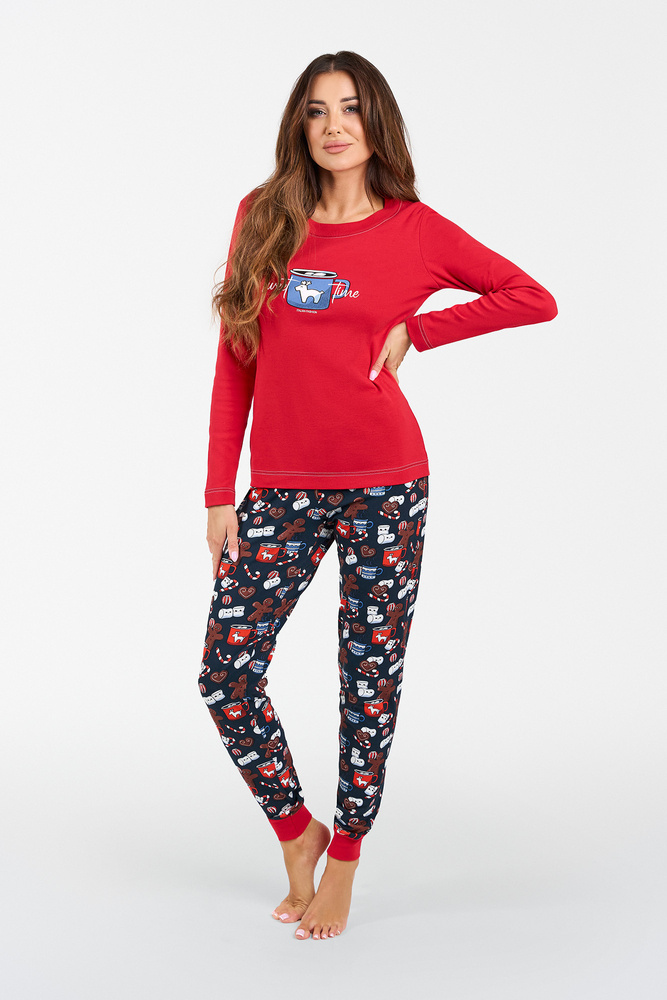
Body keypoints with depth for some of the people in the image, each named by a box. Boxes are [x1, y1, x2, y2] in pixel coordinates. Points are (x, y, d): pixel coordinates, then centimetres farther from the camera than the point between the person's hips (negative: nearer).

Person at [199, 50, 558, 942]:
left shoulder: (415, 230, 0)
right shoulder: (263, 218, 6)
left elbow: (535, 298, 5)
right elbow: (235, 361, 6)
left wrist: (413, 332, -3)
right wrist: (219, 493, 3)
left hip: (385, 485, -2)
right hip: (282, 491, 3)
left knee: (371, 679, 5)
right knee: (225, 675, -2)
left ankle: (345, 859, 24)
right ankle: (297, 830, 22)